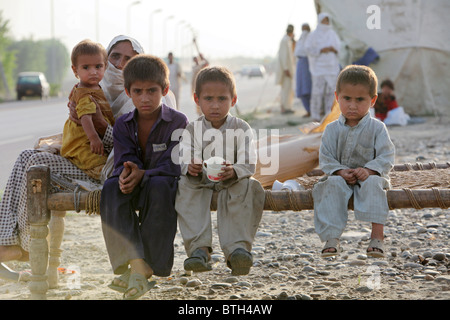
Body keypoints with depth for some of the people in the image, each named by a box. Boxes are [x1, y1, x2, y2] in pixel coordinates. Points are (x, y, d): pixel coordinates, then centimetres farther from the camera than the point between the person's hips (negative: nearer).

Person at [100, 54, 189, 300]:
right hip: (135, 185, 3)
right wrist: (126, 173, -33)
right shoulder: (123, 125, 3)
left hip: (166, 182, -3)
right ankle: (135, 262, -42)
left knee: (159, 186, -38)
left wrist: (142, 174, -33)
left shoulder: (178, 122, -8)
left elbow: (173, 166, -17)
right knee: (112, 188, -30)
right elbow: (124, 160, -7)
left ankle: (148, 265, -32)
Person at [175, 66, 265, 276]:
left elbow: (249, 164, -13)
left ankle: (238, 247, -39)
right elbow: (183, 161, -10)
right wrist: (190, 169, -37)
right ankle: (199, 248, -41)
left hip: (232, 184, -1)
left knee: (249, 187, -32)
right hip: (200, 184, 1)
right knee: (184, 185, -31)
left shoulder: (241, 129, 0)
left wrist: (234, 171, -37)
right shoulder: (191, 130, 3)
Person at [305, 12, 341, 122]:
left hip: (332, 66, 4)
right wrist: (321, 50, -16)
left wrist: (334, 49, -7)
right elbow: (309, 49, -5)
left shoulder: (332, 34, 12)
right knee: (318, 90, -8)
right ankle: (315, 116, -3)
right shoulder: (314, 35, -1)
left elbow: (338, 46, 14)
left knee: (331, 90, 1)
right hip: (319, 66, -4)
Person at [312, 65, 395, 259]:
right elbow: (325, 158, 1)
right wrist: (340, 172, -18)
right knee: (332, 186, -30)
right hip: (340, 176, 2)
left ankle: (377, 236, -39)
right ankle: (332, 239, -35)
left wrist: (369, 170, -24)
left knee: (373, 184, -34)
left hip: (368, 176, -2)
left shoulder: (377, 128, -1)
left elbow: (387, 157, -7)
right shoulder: (332, 129, 5)